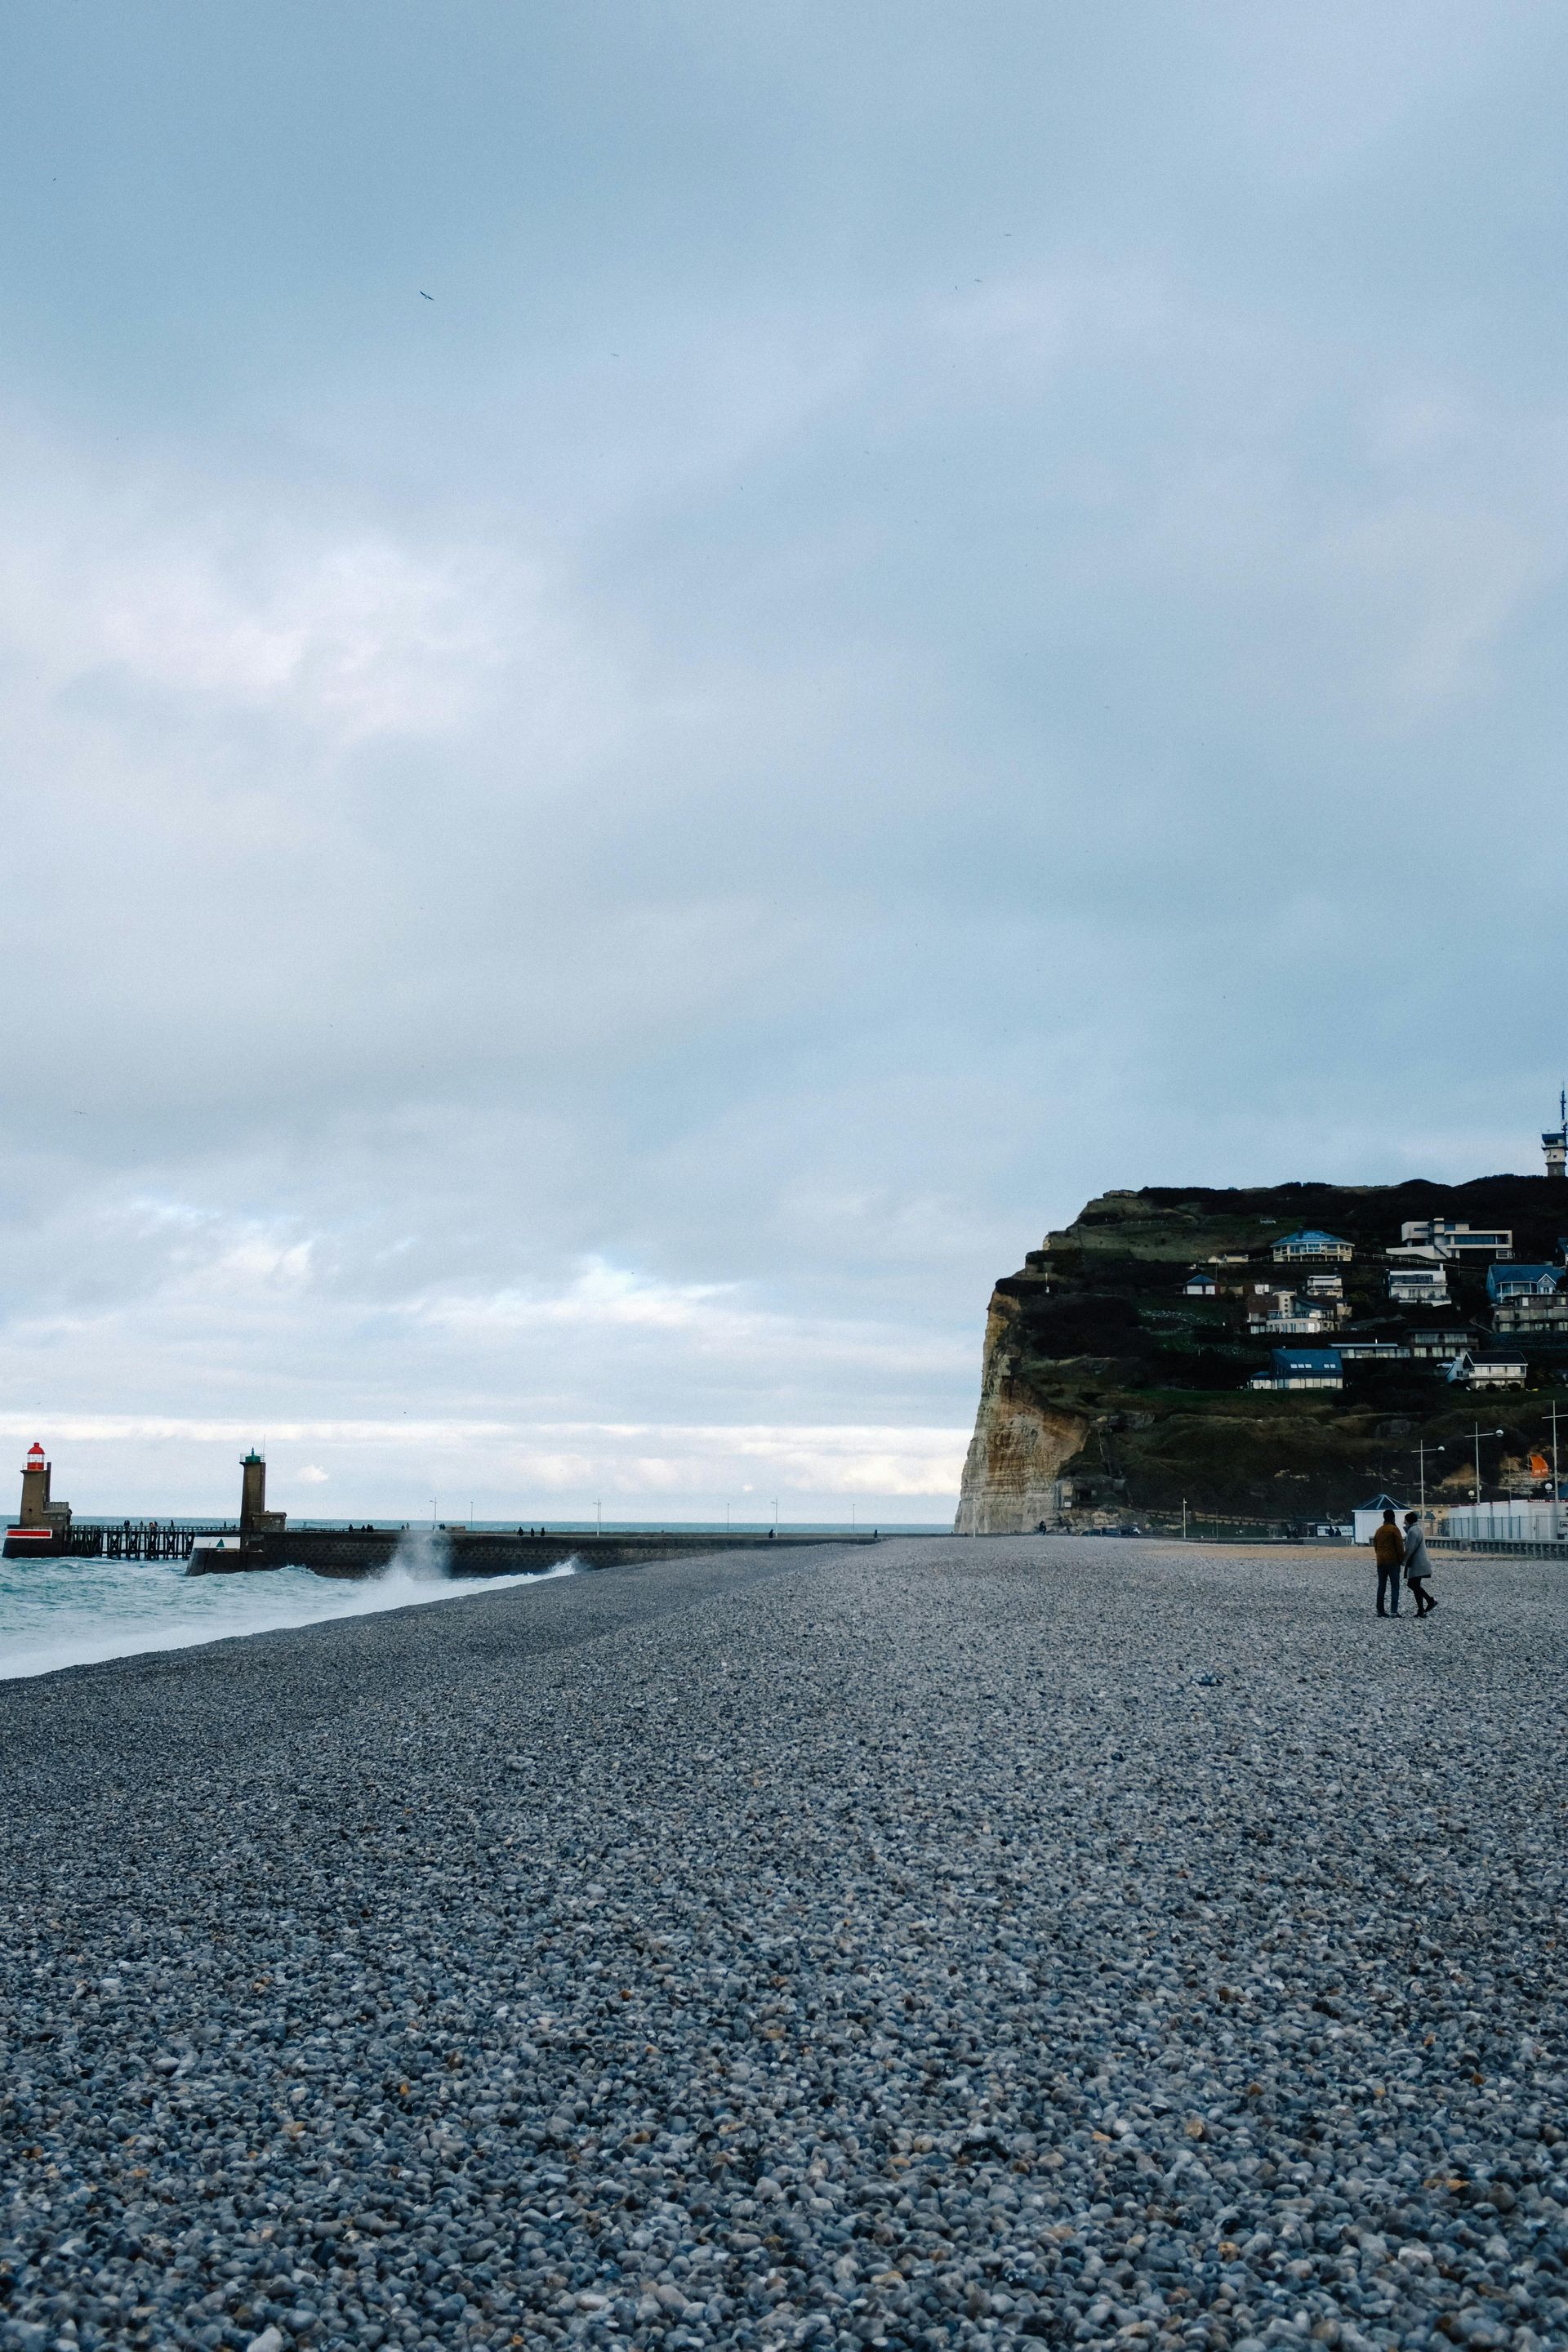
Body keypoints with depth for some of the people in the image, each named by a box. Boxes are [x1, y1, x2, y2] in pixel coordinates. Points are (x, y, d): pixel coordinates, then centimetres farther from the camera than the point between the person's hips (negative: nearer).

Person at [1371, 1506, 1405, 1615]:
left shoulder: (1378, 1531, 14)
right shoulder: (1394, 1529, -7)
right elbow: (1400, 1546, -9)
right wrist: (1402, 1560, -2)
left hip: (1380, 1562, 6)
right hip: (1393, 1561, -6)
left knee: (1381, 1586, 8)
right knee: (1395, 1586, -5)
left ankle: (1380, 1610, 7)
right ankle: (1394, 1611, -14)